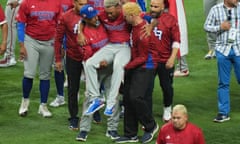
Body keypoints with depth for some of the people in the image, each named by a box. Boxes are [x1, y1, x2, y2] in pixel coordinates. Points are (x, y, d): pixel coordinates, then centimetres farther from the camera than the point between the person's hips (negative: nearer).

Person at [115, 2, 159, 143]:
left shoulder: (143, 33, -24)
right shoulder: (136, 24, 0)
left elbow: (143, 57, -18)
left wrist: (127, 66, -15)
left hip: (144, 67, -9)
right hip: (134, 65, 9)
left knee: (135, 97, -18)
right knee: (127, 98, 8)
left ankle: (151, 126, 5)